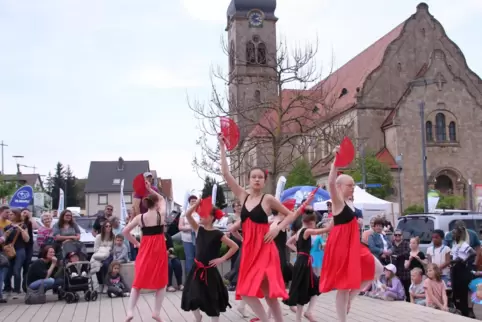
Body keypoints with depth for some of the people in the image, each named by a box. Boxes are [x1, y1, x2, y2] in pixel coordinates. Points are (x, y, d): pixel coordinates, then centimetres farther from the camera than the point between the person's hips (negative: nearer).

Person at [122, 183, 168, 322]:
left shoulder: (140, 217, -2)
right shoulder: (161, 214, -7)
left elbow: (125, 232, -1)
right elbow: (162, 199, 13)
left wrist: (136, 243, 8)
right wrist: (150, 189, 14)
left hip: (145, 249, 2)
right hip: (159, 250, -2)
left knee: (139, 280, 12)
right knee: (161, 282, 11)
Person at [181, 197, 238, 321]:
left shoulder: (217, 234, -11)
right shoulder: (198, 229, 1)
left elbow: (235, 247, -11)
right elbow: (187, 215, -10)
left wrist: (222, 259, -11)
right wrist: (197, 203, -15)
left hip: (210, 270, -4)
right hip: (197, 269, 5)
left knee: (212, 300, 4)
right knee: (192, 297, 8)